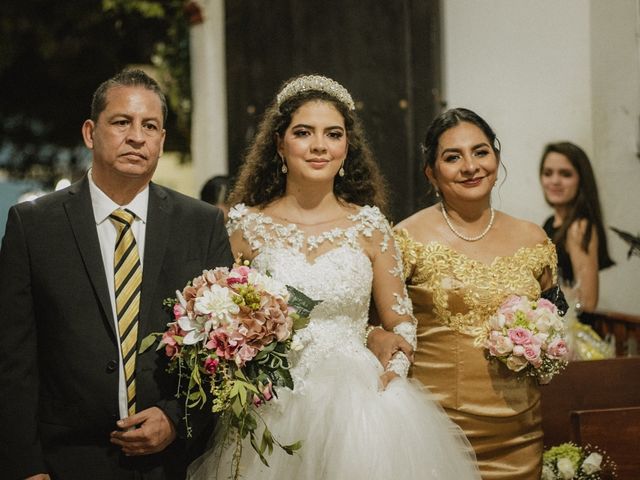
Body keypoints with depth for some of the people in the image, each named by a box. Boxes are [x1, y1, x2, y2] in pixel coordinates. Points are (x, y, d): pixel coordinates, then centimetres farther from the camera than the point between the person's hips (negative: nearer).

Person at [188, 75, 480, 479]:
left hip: (356, 403, 0)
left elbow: (401, 324, 9)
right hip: (273, 411, 0)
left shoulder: (370, 226, 4)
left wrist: (393, 377, -8)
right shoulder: (248, 226, 1)